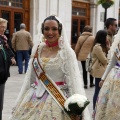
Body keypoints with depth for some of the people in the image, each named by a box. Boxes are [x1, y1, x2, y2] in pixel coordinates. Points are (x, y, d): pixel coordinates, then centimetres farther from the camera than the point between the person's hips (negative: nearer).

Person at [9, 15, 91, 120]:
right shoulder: (38, 48, 5)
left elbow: (74, 80, -13)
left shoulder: (67, 52, -9)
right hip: (34, 98, 5)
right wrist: (21, 102, 12)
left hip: (57, 99, -4)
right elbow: (30, 77, 11)